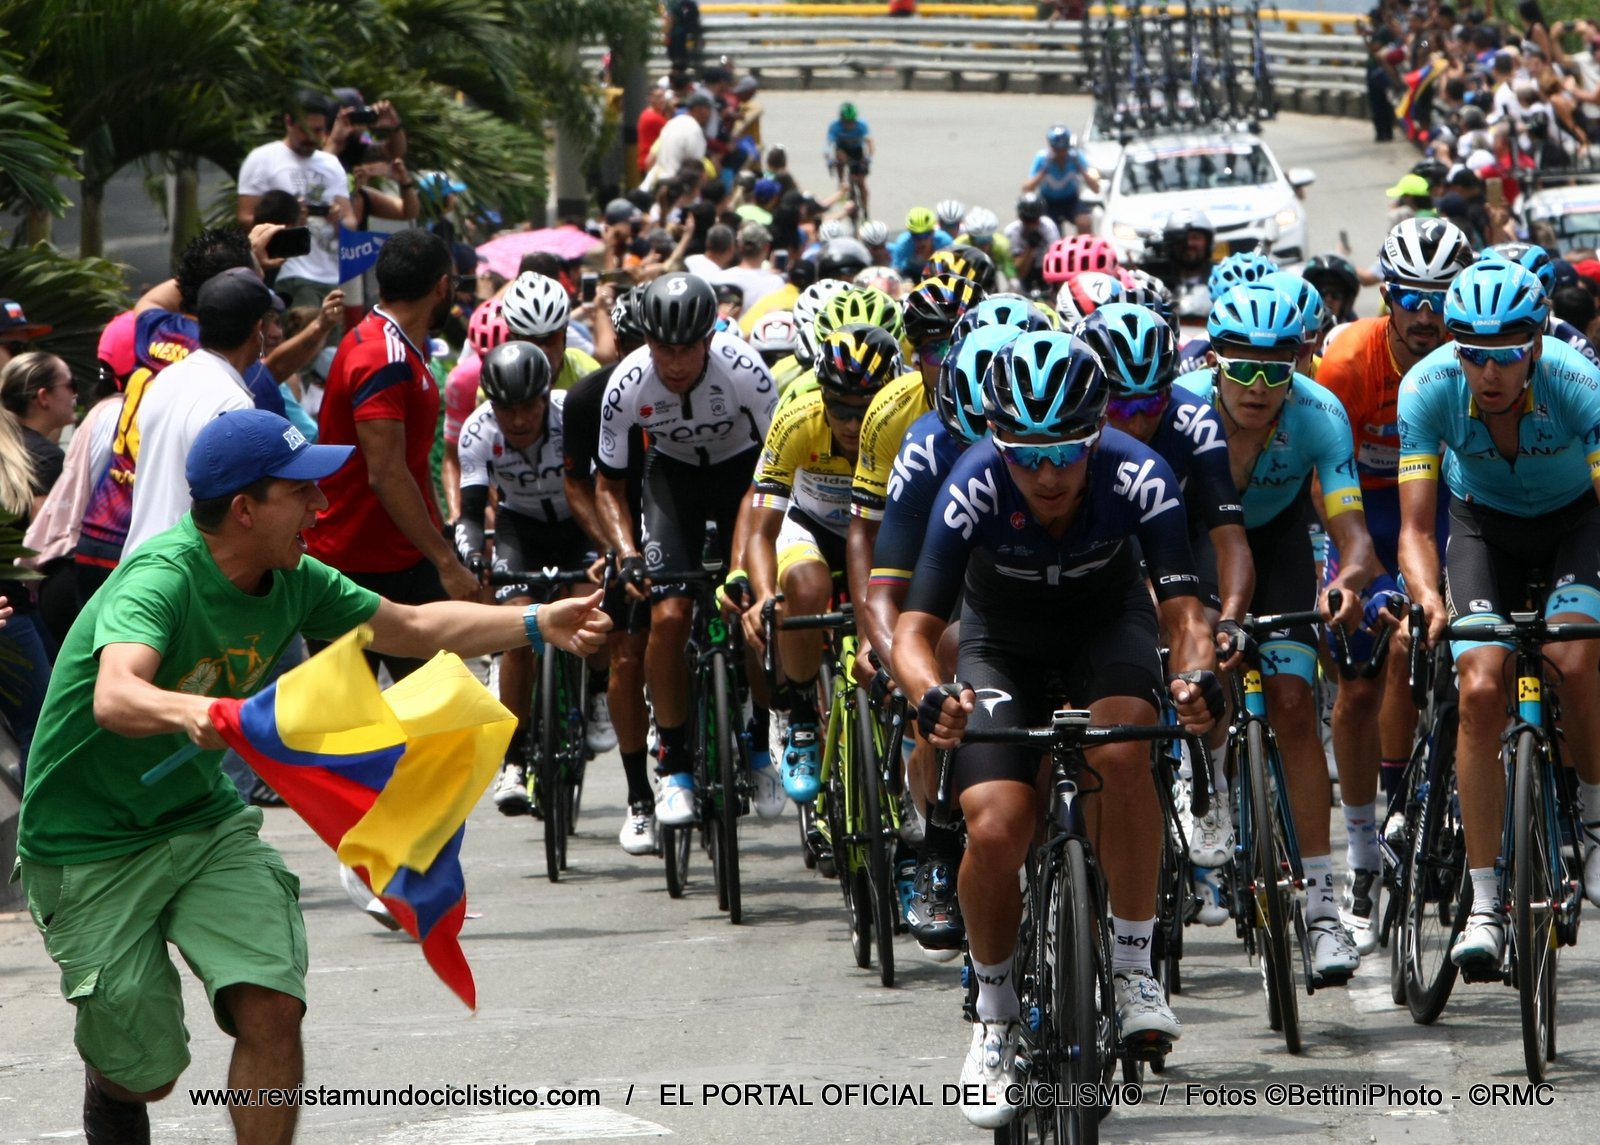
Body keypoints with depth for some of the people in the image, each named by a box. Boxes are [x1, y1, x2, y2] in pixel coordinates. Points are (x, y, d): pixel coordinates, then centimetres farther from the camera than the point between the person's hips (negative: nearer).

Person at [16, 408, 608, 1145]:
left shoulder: (291, 582, -4)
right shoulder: (161, 578, -27)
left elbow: (411, 629, 9)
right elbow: (115, 697, -45)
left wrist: (539, 625, -2)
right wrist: (188, 711, -66)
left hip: (202, 820, 6)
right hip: (92, 848, -6)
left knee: (272, 1010, -17)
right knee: (143, 1073, -2)